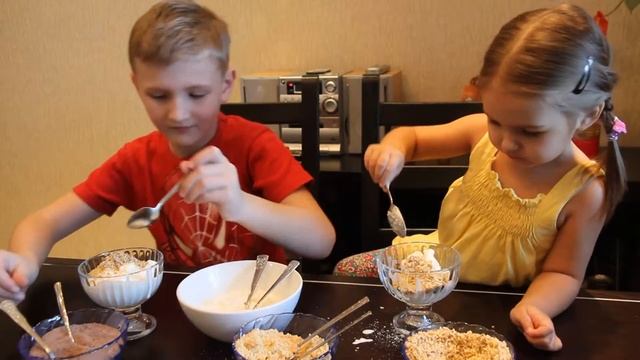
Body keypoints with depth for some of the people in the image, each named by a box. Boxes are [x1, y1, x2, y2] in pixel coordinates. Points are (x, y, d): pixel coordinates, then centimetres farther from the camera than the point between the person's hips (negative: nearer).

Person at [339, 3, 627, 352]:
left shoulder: (585, 192, -27)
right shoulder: (483, 133, -18)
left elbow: (562, 273, -16)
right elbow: (411, 137, -2)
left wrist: (531, 307, -37)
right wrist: (392, 149, -25)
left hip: (495, 306, -3)